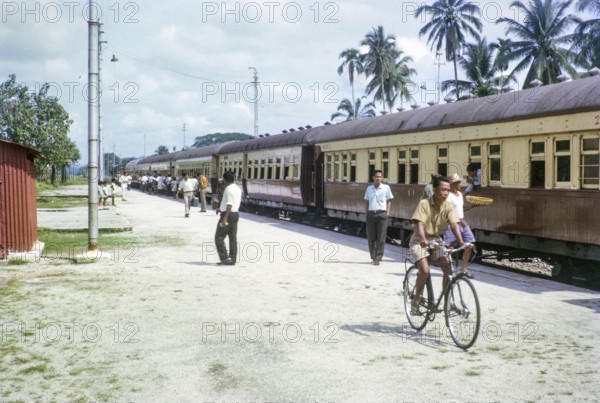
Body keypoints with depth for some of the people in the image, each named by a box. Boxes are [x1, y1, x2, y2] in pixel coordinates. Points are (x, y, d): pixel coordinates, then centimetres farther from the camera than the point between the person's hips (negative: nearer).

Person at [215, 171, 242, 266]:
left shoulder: (229, 189, -15)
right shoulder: (238, 189, 15)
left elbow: (230, 205, -22)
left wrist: (225, 218, -26)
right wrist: (222, 209, 25)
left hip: (228, 215, -10)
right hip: (235, 214, 10)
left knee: (219, 237, -3)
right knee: (233, 238, 8)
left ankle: (224, 258, -8)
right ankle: (232, 259, 9)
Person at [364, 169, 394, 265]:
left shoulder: (386, 188, 3)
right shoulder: (369, 188, 11)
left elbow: (389, 201, 7)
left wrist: (387, 213, -1)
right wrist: (366, 213, 7)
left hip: (381, 214, -3)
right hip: (371, 214, 3)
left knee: (381, 238, -3)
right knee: (370, 237, 5)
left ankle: (378, 259, 0)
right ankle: (373, 257, 18)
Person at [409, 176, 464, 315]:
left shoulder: (448, 206, -6)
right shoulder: (424, 204, -19)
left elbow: (454, 225, -15)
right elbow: (419, 224, -29)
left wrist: (461, 242, -30)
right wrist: (423, 240, -46)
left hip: (436, 240, 5)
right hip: (420, 241, -5)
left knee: (448, 268, -11)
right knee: (425, 271, -22)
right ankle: (415, 303, -7)